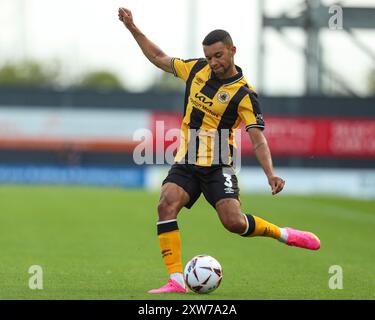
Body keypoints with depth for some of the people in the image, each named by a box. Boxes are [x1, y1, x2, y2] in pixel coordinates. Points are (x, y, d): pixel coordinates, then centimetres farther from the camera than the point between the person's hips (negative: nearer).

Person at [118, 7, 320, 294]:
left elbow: (258, 139, -15)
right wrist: (133, 28, 16)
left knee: (233, 221, -21)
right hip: (185, 163, 4)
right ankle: (176, 280, -23)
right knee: (166, 204, -22)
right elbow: (160, 59, 20)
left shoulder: (244, 94, -10)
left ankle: (283, 234, 9)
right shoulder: (197, 69, 5)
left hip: (218, 166, -4)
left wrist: (270, 174, -30)